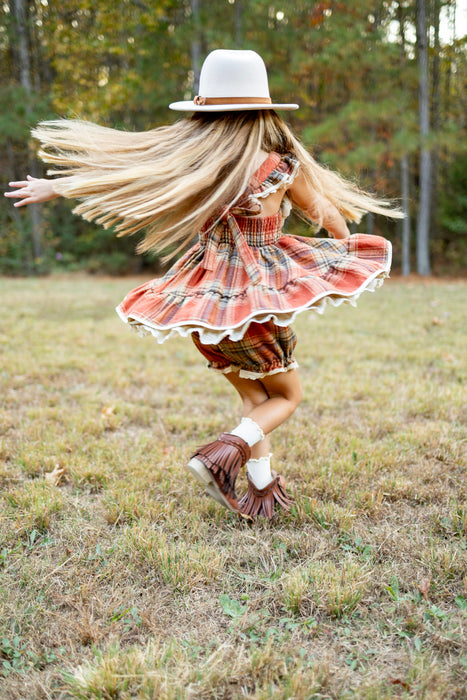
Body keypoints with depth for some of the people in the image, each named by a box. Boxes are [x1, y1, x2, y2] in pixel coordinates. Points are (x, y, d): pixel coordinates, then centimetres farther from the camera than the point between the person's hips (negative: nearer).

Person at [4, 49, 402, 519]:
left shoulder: (191, 153, -7)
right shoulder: (281, 165, -12)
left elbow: (116, 167, 2)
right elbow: (323, 211, 6)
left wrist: (54, 187, 16)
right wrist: (345, 242, 27)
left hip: (205, 301, 4)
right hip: (261, 301, -4)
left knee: (253, 398, 23)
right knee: (287, 396, 16)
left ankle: (263, 490, 22)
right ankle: (225, 451, -7)